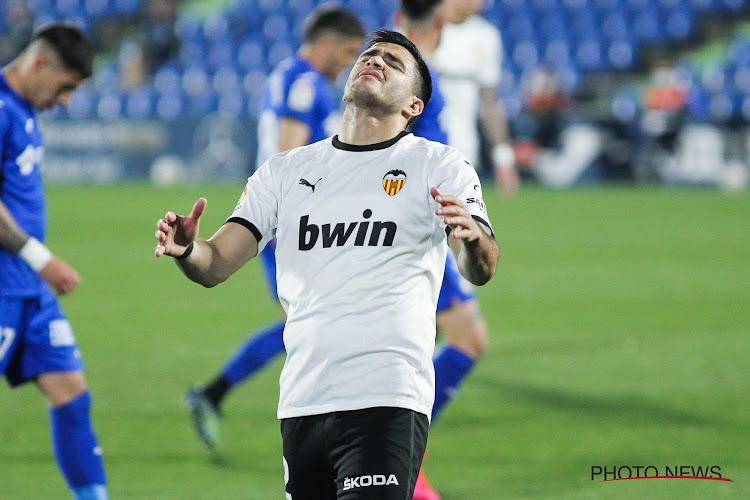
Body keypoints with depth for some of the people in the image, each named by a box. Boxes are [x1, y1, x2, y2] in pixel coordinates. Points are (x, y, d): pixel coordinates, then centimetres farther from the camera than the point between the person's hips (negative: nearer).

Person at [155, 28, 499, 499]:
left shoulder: (439, 165, 6)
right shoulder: (285, 171, 16)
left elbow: (481, 271, -7)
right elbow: (216, 266, 10)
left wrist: (473, 238, -31)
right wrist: (187, 250, -14)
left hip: (387, 403, -4)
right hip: (301, 404, 4)